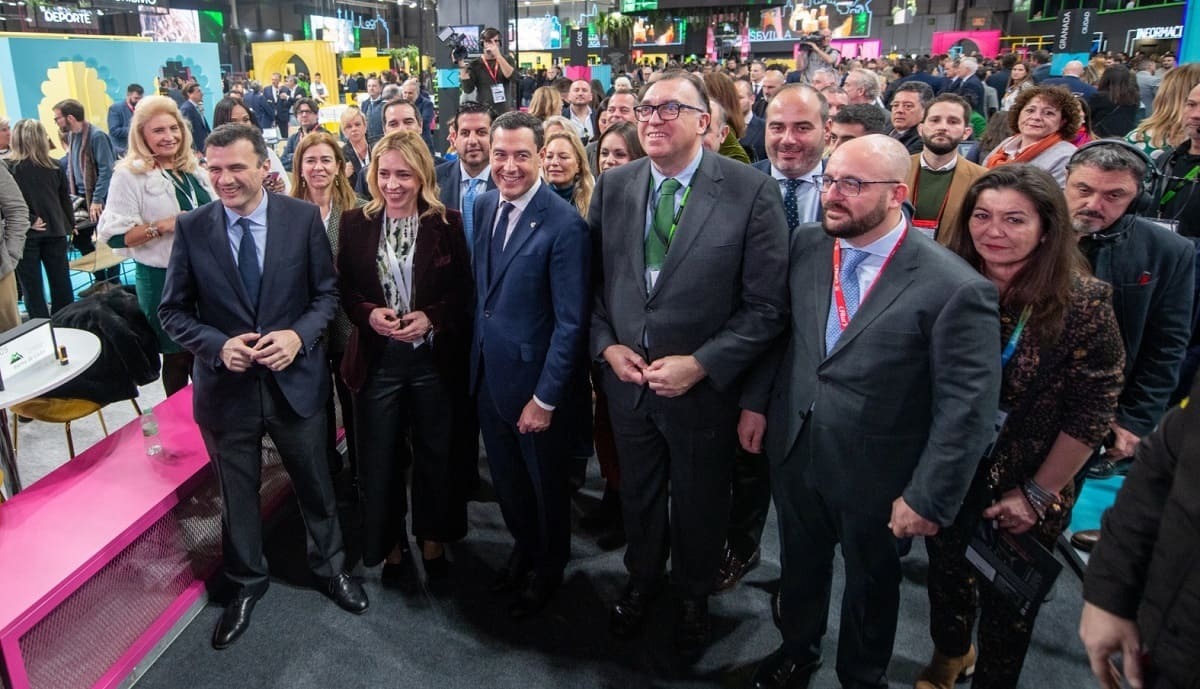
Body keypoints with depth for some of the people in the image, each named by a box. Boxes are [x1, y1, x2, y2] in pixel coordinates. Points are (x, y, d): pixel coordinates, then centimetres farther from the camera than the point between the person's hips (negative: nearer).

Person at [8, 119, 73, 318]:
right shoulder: (54, 166, 2)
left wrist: (29, 222, -9)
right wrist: (70, 225, 21)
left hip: (26, 235, -3)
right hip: (55, 232, 3)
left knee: (33, 290, 4)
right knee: (61, 285, 10)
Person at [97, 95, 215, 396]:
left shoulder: (194, 169, 9)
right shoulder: (129, 175, -8)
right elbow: (115, 236, -13)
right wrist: (163, 226, -21)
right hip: (162, 279, -5)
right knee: (178, 355, 6)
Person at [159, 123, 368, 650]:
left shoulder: (303, 217, -8)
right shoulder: (192, 228, -6)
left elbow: (327, 291, -1)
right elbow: (173, 310, -1)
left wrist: (299, 335, -19)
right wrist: (218, 345, -18)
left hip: (295, 379, 0)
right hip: (226, 385, 1)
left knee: (315, 484, 17)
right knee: (237, 492, 18)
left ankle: (330, 567, 42)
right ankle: (246, 583, 42)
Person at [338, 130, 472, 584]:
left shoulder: (447, 223, -4)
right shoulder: (355, 223, 1)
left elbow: (463, 291, -2)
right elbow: (344, 288, 4)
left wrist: (430, 317, -17)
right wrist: (369, 313, -15)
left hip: (434, 358, -1)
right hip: (377, 358, 1)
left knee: (435, 455, 13)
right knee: (380, 458, 10)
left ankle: (433, 539, 34)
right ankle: (390, 543, 31)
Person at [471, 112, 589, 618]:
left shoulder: (565, 225, -20)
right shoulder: (484, 206, 2)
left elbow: (571, 323, -20)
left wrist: (546, 398, -19)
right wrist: (479, 344, 8)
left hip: (533, 376, -6)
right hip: (487, 371, 6)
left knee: (546, 482, 16)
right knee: (506, 478, 22)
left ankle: (548, 569, 40)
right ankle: (523, 548, 48)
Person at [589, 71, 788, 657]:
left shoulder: (752, 192, -15)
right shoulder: (613, 185, -2)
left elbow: (766, 306, -15)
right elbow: (593, 279, 5)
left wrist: (700, 365, -20)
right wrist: (606, 344, -9)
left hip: (704, 385, -3)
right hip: (625, 377, 3)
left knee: (698, 506, 19)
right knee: (637, 497, 24)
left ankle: (692, 597, 48)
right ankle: (641, 580, 52)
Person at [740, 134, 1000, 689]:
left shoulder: (955, 288, -22)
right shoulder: (806, 244, -6)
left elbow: (967, 407, -19)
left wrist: (928, 498, -17)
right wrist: (755, 400, 5)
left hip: (875, 472, -4)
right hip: (793, 450, 5)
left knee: (870, 582, 21)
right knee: (799, 565, 26)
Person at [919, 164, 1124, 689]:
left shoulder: (1083, 303, -18)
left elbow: (1090, 415, -13)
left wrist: (1037, 493, -12)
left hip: (1022, 496, -3)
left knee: (1007, 601, 18)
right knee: (946, 574, 25)